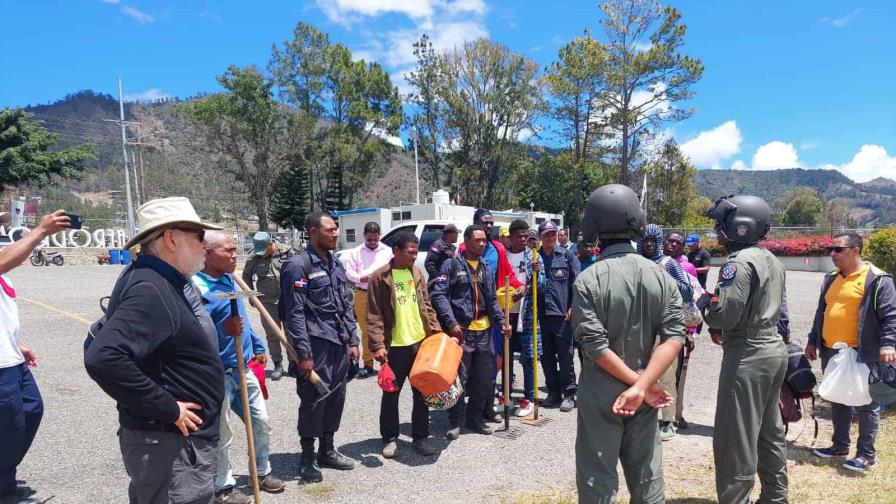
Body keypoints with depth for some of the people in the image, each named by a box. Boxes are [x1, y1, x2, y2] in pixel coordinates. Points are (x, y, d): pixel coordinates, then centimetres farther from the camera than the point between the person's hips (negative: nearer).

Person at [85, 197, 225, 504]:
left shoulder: (157, 283, 9)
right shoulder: (151, 290, -23)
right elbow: (103, 358, -35)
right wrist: (167, 408, -25)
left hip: (172, 439, 10)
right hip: (173, 446, -10)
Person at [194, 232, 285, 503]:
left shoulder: (230, 280, 8)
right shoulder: (197, 287, -19)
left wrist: (258, 346, 20)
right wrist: (223, 331, -34)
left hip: (243, 368, 8)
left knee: (261, 422, 17)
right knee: (221, 435, 8)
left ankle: (262, 473, 35)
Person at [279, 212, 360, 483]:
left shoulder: (336, 264, 12)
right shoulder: (298, 265, -11)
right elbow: (295, 313, -15)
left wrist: (353, 341, 11)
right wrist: (303, 354, -17)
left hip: (339, 345, 7)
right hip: (316, 346, -7)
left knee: (336, 398, 15)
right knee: (313, 400, 2)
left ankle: (327, 450, 31)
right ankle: (307, 458, 19)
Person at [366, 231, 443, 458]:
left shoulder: (417, 273, 8)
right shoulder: (379, 277, -8)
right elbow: (374, 315, -10)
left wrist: (436, 331, 4)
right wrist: (378, 345, -16)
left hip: (421, 341, 5)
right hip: (394, 346, -4)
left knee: (422, 392, 12)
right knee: (391, 394, 9)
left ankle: (421, 436, 27)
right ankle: (390, 438, 25)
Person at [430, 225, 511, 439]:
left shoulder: (486, 268, 15)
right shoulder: (452, 264, -4)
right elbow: (438, 295, -11)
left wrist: (501, 320, 5)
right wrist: (451, 323, -19)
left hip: (484, 331, 6)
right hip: (461, 331, -6)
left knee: (483, 379, 13)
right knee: (458, 377, 0)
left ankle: (476, 417, 28)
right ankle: (454, 421, 14)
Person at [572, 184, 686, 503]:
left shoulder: (588, 280, -15)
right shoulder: (661, 276, -3)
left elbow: (595, 346, -19)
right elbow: (674, 337, -11)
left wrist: (640, 384, -11)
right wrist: (641, 386, -16)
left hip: (600, 396, -4)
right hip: (643, 396, 4)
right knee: (647, 478, 18)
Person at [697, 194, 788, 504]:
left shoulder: (738, 262, -18)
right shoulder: (772, 261, 11)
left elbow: (725, 315, -24)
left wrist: (704, 302, -3)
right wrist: (722, 330, 13)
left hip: (748, 356, -10)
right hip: (774, 349, 10)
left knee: (735, 439, -1)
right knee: (770, 432, 21)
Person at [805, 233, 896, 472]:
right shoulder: (831, 279, 14)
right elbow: (821, 312, 20)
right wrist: (813, 341, 20)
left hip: (861, 354, -7)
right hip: (831, 352, 8)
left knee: (865, 404, 4)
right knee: (837, 401, 16)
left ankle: (866, 453, 15)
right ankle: (840, 445, 29)